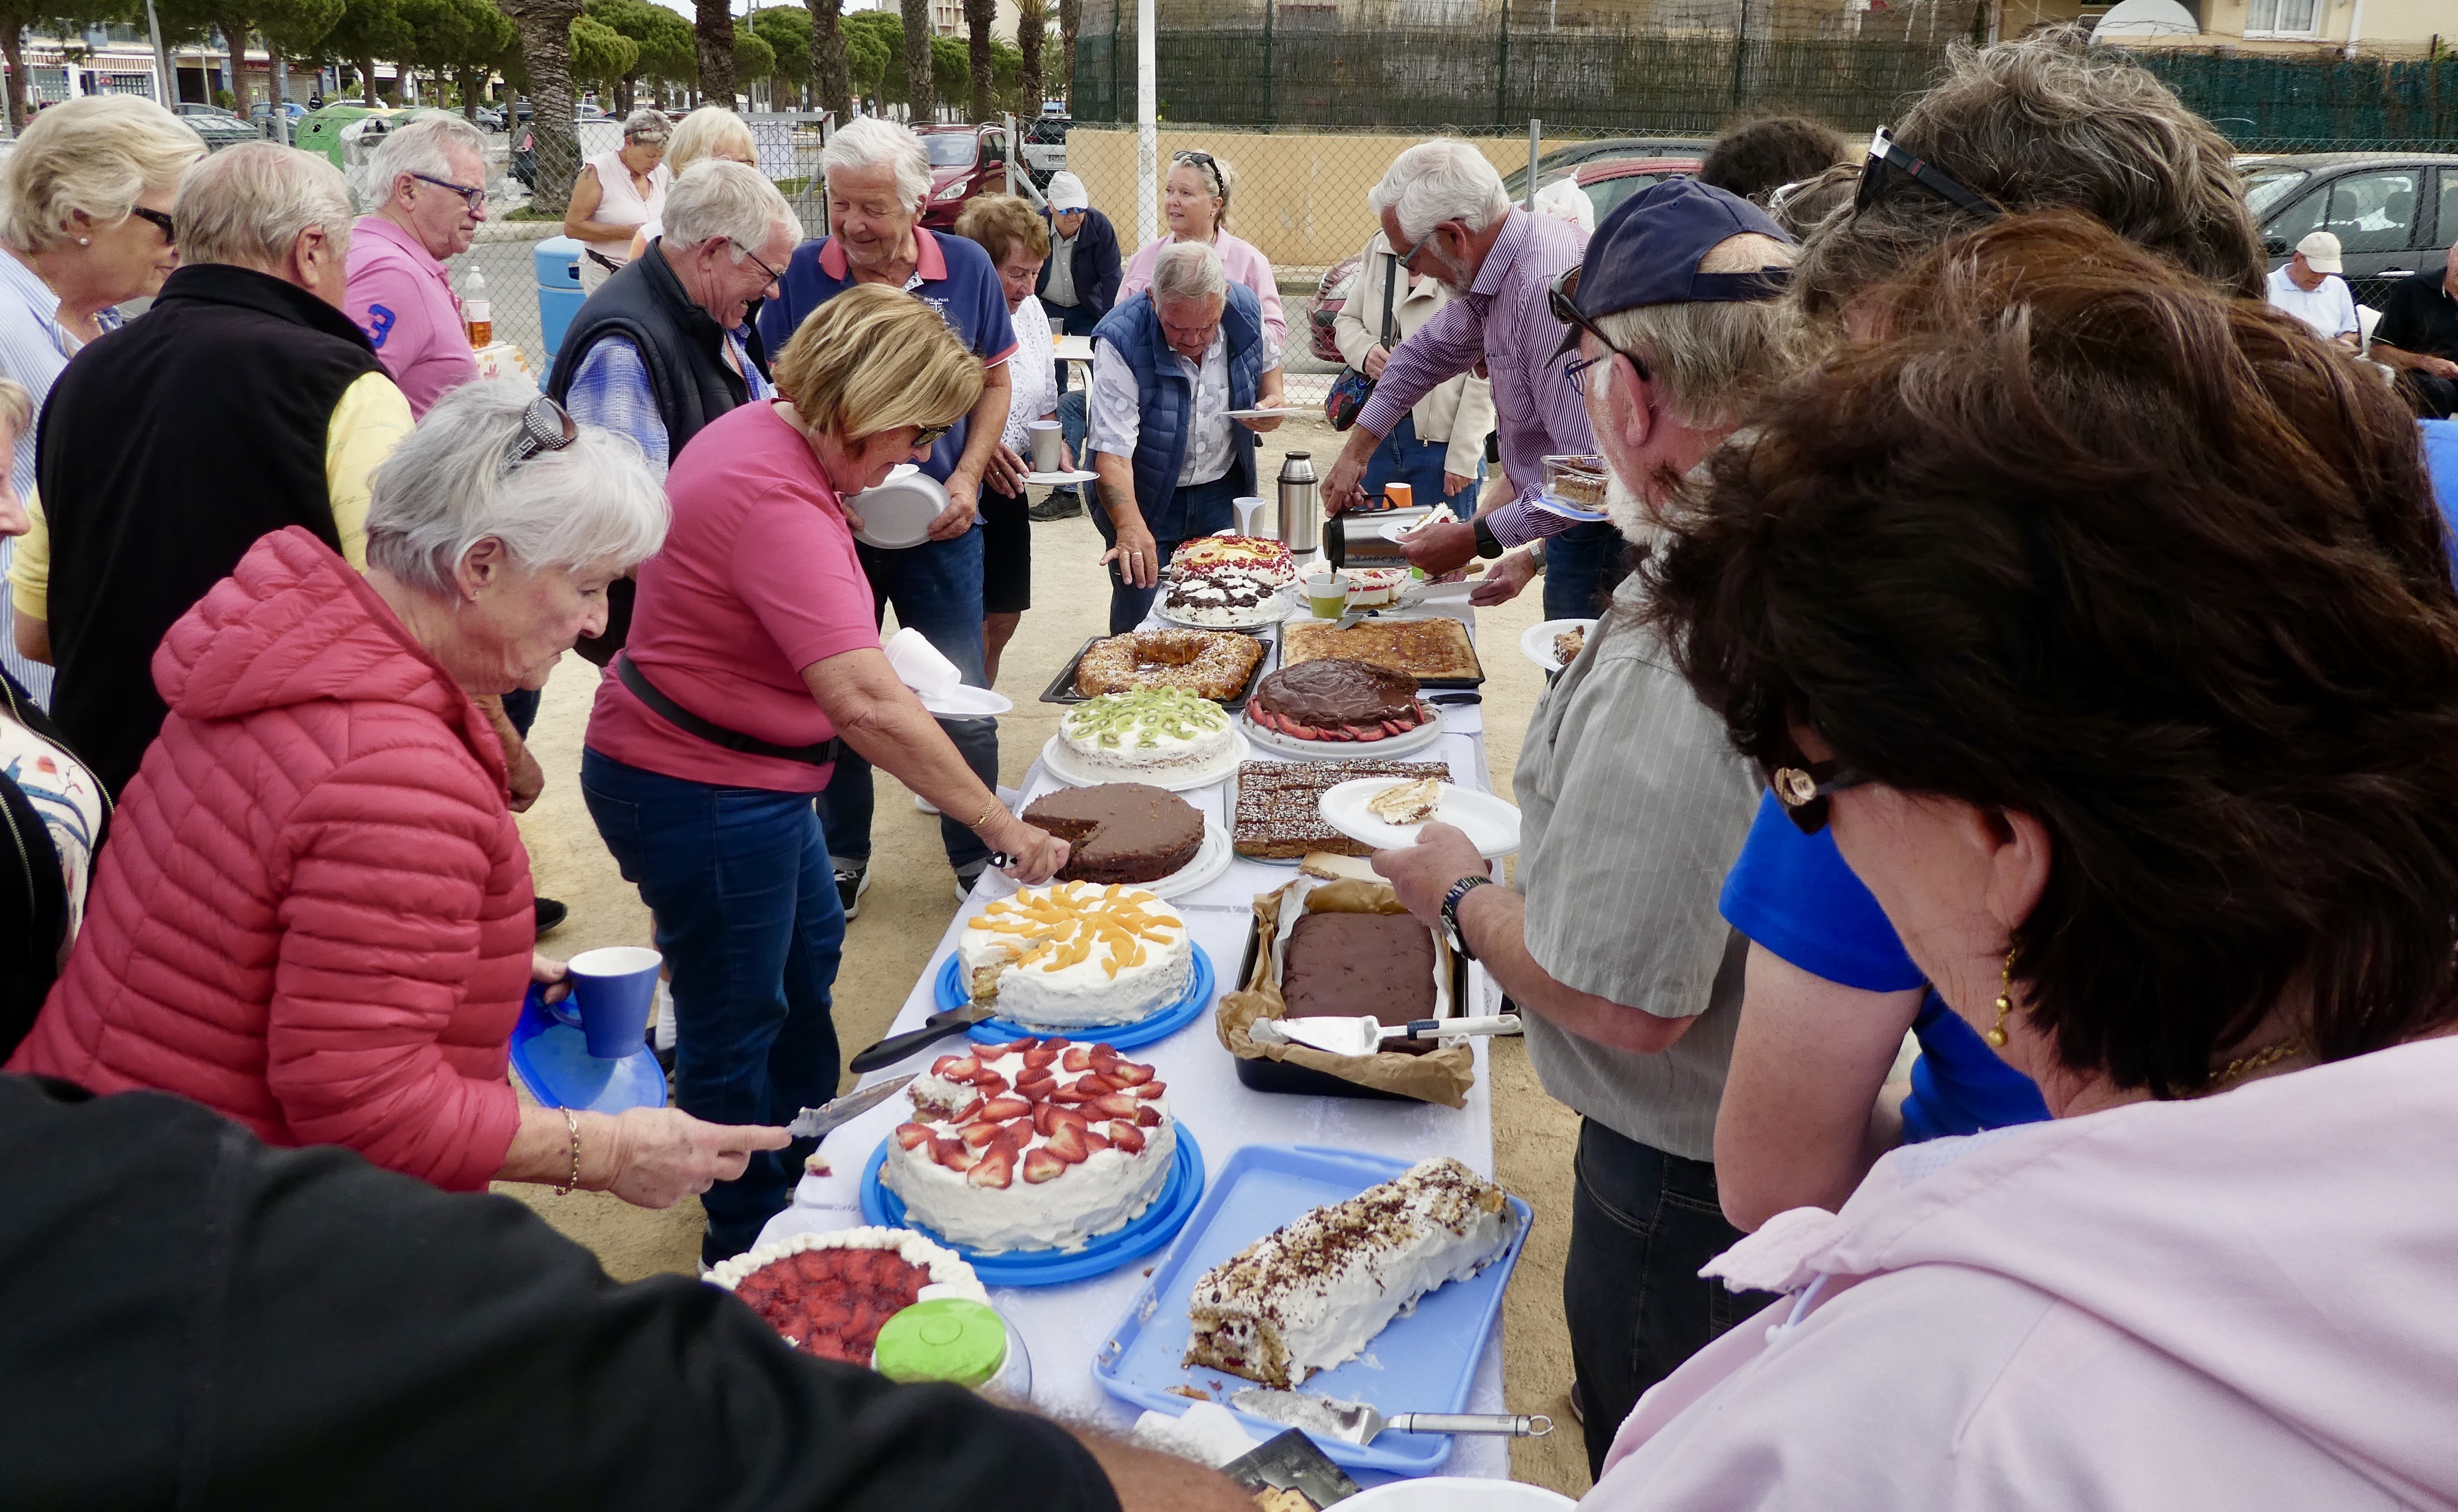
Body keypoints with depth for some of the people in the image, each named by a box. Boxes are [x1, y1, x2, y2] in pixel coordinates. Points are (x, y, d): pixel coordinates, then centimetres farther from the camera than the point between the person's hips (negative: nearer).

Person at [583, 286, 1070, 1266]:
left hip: (735, 770, 11)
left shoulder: (763, 432, 2)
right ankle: (752, 1245, 25)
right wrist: (1000, 826, -35)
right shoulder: (776, 503, -31)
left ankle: (801, 1166, 46)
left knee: (809, 949, 26)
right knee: (735, 1021, 5)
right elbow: (866, 707, -39)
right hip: (701, 794, -11)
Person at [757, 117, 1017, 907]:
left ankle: (976, 859, 24)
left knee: (964, 704, 5)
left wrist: (967, 478, -7)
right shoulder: (802, 273, -6)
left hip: (939, 525, 0)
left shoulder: (966, 268, -4)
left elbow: (995, 383, 6)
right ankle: (843, 858, 30)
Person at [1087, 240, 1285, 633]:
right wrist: (1129, 526, -47)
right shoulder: (1121, 340, -26)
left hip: (1223, 494, 4)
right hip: (1146, 499, -3)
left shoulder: (1246, 309, -12)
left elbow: (1268, 360, 13)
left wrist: (1272, 399, -10)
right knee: (1140, 623, 2)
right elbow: (1112, 451, -31)